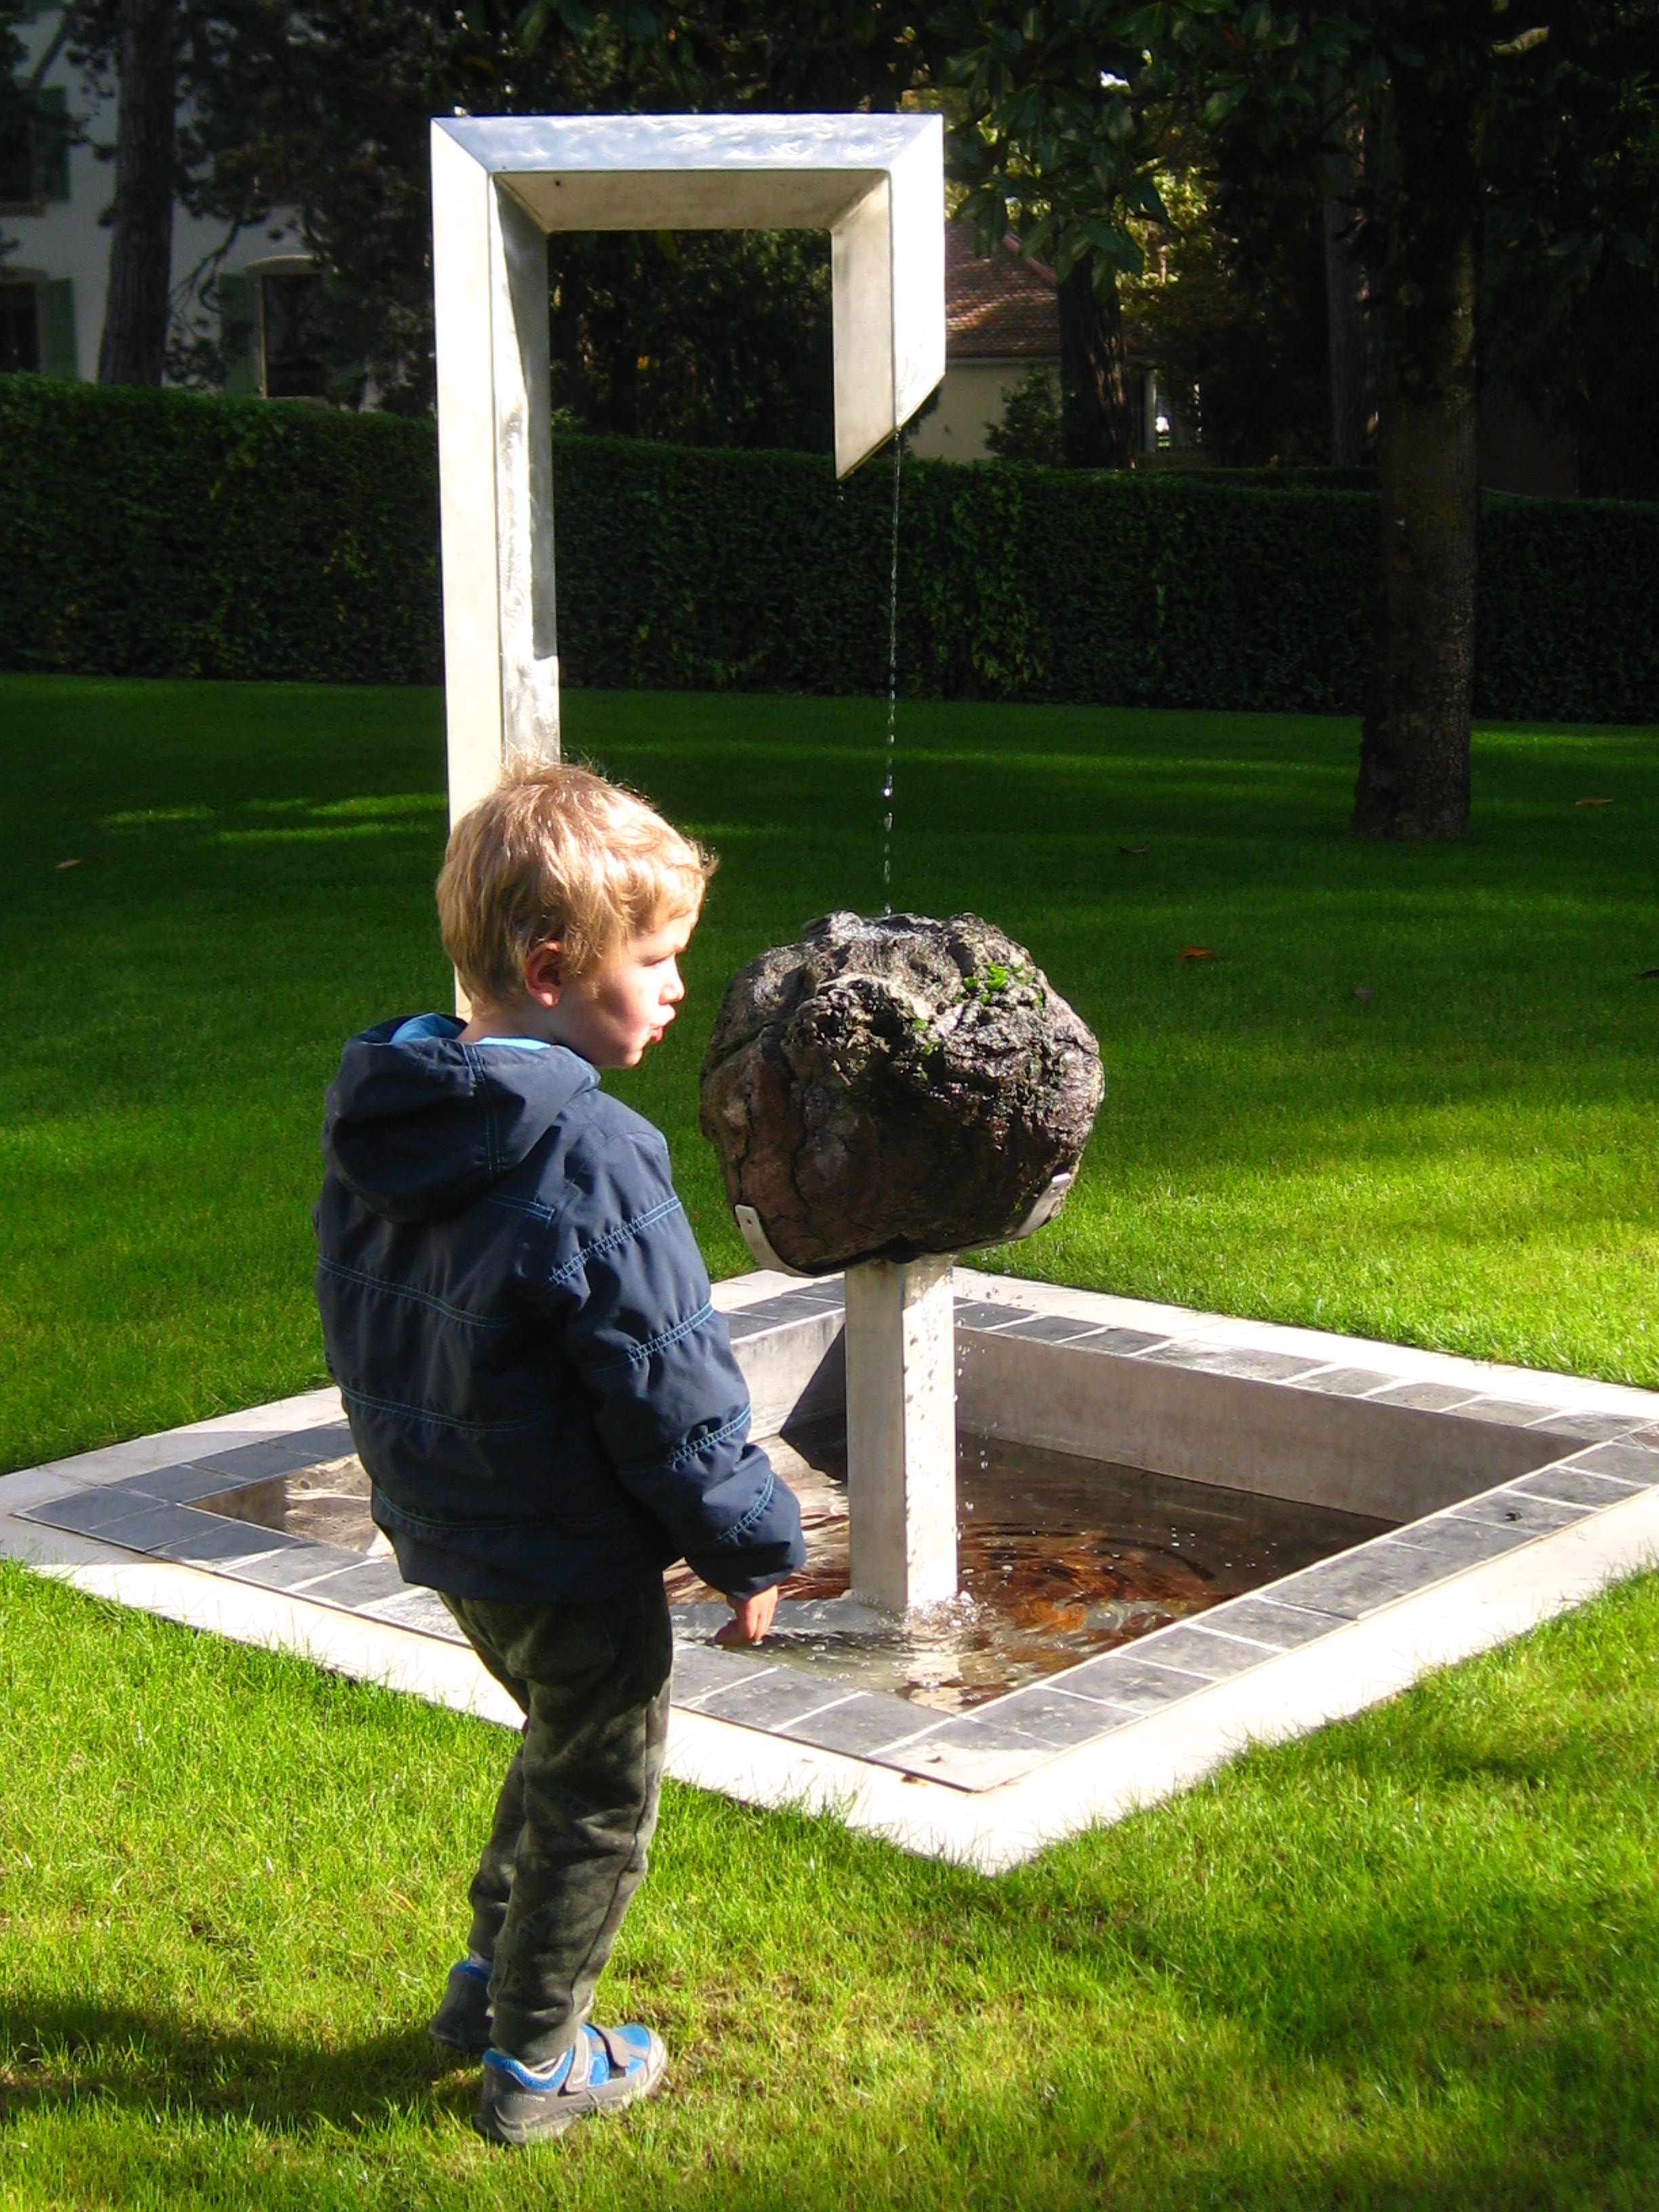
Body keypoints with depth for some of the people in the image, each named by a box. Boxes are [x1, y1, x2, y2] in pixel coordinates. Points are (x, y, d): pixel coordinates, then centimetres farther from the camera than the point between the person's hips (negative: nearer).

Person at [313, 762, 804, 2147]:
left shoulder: (379, 1122, -1)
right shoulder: (585, 1161, -27)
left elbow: (358, 1328, 10)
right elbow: (670, 1394, -23)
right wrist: (751, 1548, -11)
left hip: (445, 1526, 8)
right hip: (572, 1556, -8)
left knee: (562, 1741, 29)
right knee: (598, 1799, 12)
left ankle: (492, 1974, 41)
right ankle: (536, 2062, 26)